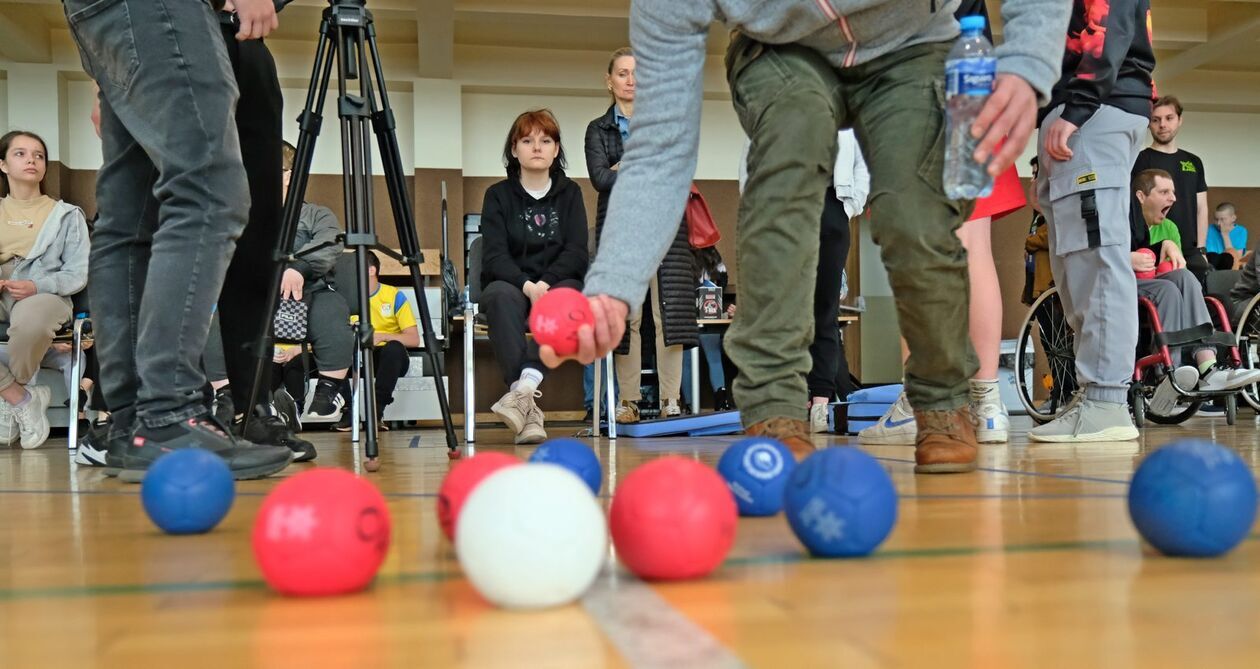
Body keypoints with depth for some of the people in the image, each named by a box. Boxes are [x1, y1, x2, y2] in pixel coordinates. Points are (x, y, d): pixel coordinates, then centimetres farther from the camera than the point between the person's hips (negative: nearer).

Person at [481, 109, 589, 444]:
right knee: (500, 296, -36)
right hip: (510, 284, -1)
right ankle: (529, 405, -45)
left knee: (570, 294, -35)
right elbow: (495, 256, -6)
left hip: (558, 282, 1)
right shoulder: (498, 195, 6)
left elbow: (577, 253, -2)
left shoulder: (570, 193, 10)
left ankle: (525, 384, -46)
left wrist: (545, 283, -19)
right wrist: (526, 285, -24)